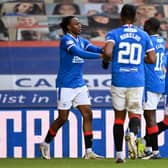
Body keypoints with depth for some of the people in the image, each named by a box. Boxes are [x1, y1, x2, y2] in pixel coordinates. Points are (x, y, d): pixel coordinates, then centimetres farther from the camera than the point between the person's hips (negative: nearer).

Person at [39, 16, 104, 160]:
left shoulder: (81, 40, 11)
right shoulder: (66, 40, -13)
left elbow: (95, 49, -4)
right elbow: (80, 53, -29)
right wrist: (100, 55, -36)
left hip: (80, 85, 7)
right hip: (66, 85, -7)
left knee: (88, 114, -2)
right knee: (63, 118, 0)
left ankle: (89, 151, -2)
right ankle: (46, 144, 21)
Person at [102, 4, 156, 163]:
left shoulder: (113, 34, -1)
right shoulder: (144, 36, 7)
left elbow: (107, 52, -18)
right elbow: (152, 59, 6)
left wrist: (105, 61, 3)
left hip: (118, 82, 0)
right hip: (137, 82, 0)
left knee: (119, 115, 11)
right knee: (135, 112, 10)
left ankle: (119, 154, 9)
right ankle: (132, 133, -25)